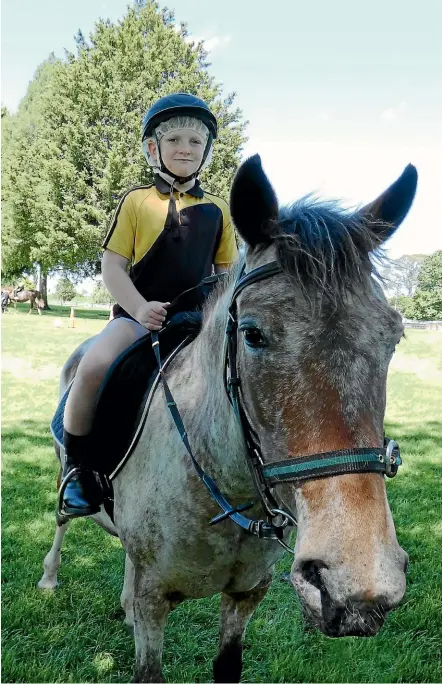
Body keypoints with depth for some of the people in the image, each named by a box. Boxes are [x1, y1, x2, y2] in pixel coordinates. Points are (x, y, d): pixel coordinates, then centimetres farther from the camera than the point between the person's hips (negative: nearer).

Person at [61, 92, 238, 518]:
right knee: (93, 367, -30)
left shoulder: (216, 210, 11)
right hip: (139, 313, -3)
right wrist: (140, 308, -16)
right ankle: (75, 466, -8)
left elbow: (225, 271, 16)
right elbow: (112, 265, 0)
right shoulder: (137, 201, 4)